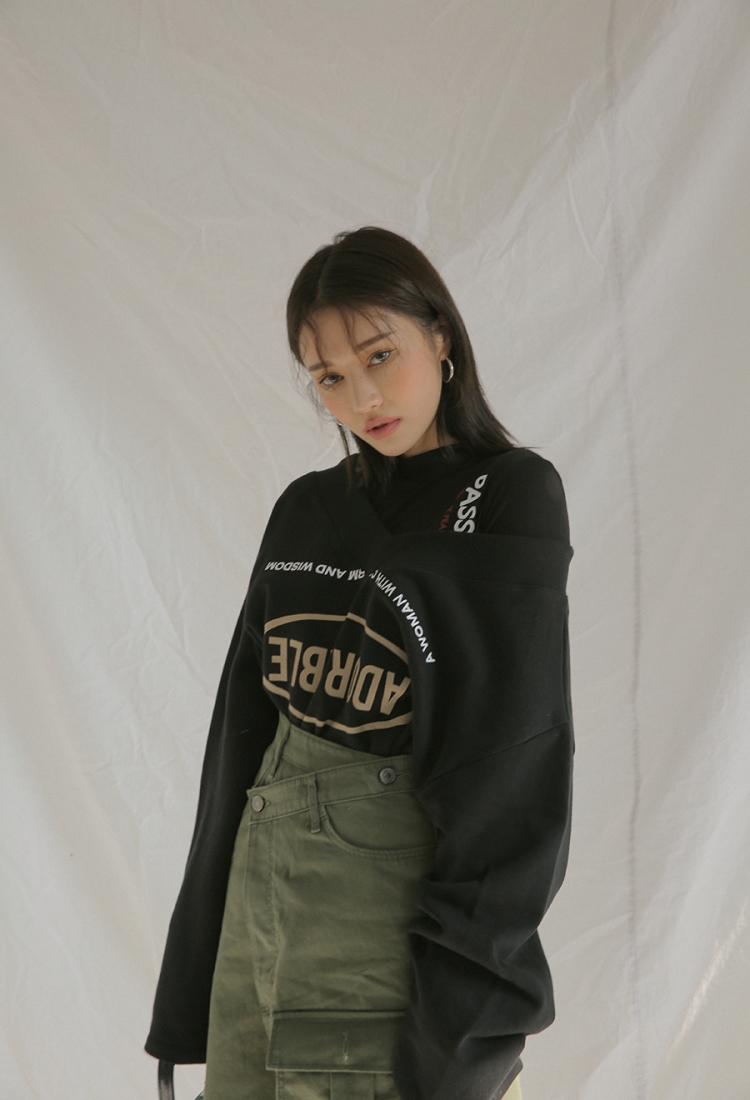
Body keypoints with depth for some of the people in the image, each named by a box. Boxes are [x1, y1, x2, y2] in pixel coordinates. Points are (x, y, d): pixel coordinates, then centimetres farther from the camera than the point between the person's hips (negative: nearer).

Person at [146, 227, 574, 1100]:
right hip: (263, 890, 5)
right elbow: (243, 725, 11)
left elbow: (513, 747, -11)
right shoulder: (305, 512, 9)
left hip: (399, 891, -5)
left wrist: (465, 1000, -15)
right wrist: (196, 960, 10)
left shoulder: (510, 498, -7)